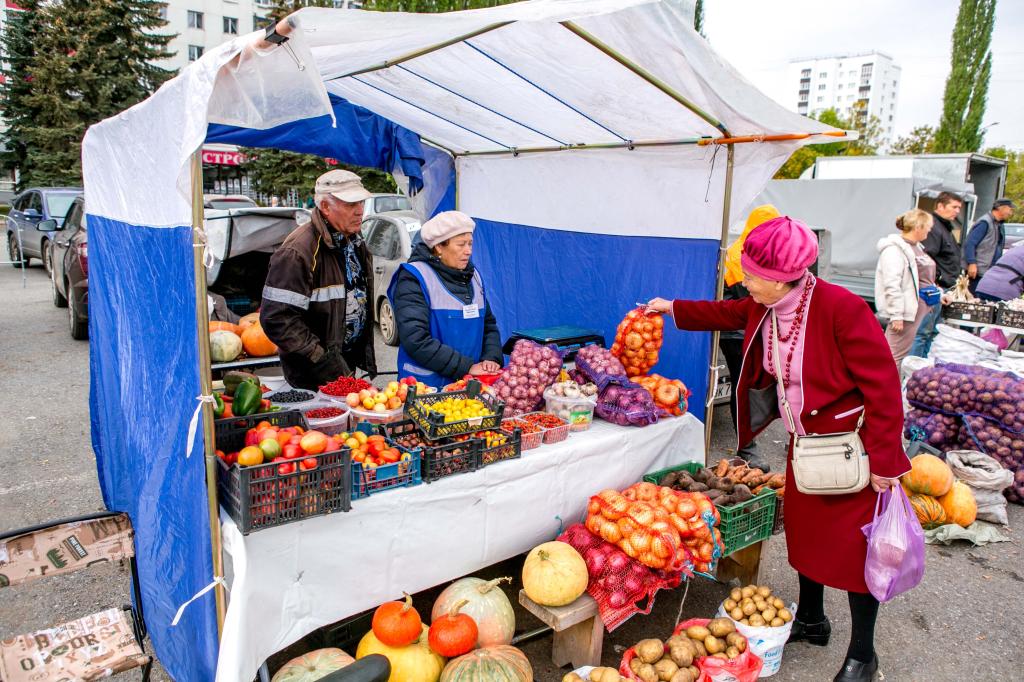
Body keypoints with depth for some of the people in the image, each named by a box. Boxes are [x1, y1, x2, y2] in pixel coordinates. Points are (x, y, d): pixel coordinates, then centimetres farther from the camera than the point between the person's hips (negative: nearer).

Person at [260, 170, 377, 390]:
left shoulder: (354, 241, 8)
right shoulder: (297, 252, -22)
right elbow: (277, 319, -25)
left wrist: (366, 354, 16)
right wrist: (323, 360, -26)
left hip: (347, 364, 8)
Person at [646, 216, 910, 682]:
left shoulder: (842, 308, -28)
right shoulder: (764, 308, -6)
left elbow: (883, 386, -24)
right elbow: (729, 313, 18)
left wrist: (883, 462, -21)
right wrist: (674, 309, 23)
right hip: (804, 442, 7)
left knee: (854, 547, 5)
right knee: (805, 532, 19)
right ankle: (811, 620, 42)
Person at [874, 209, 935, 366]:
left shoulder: (916, 246, 17)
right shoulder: (895, 249, -15)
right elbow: (892, 285, -22)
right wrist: (896, 315, -25)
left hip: (922, 308, 10)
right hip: (907, 310, -10)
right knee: (895, 355, -8)